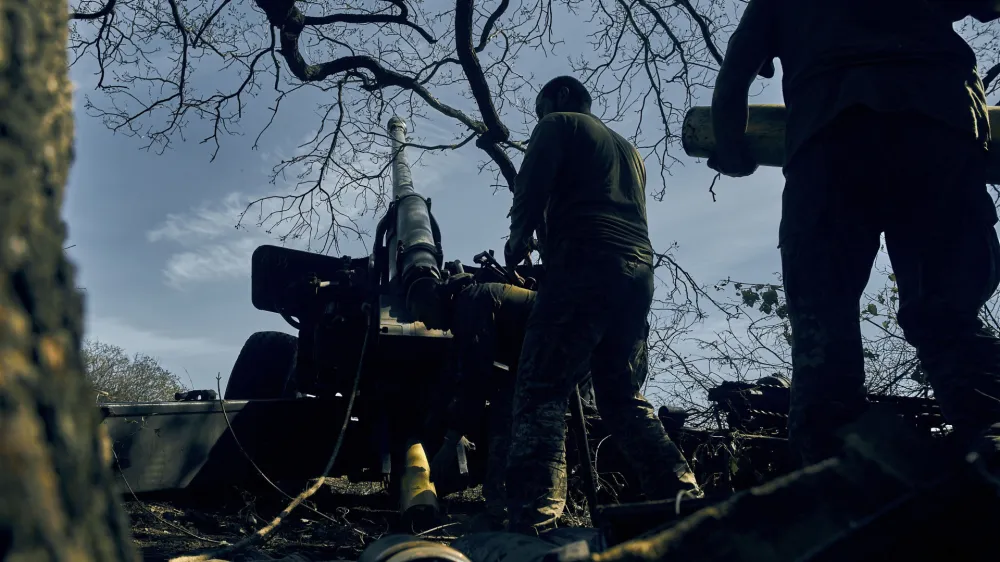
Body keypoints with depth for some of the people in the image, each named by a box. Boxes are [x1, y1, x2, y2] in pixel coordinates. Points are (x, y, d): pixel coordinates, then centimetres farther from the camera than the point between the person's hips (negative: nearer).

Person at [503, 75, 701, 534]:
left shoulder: (558, 125, 12)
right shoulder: (627, 148, 34)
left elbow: (532, 186, -3)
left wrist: (518, 238, 12)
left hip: (585, 265, -8)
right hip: (639, 272, 8)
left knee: (540, 391, -13)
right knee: (621, 393, 15)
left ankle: (534, 522, -26)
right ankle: (685, 499, 8)